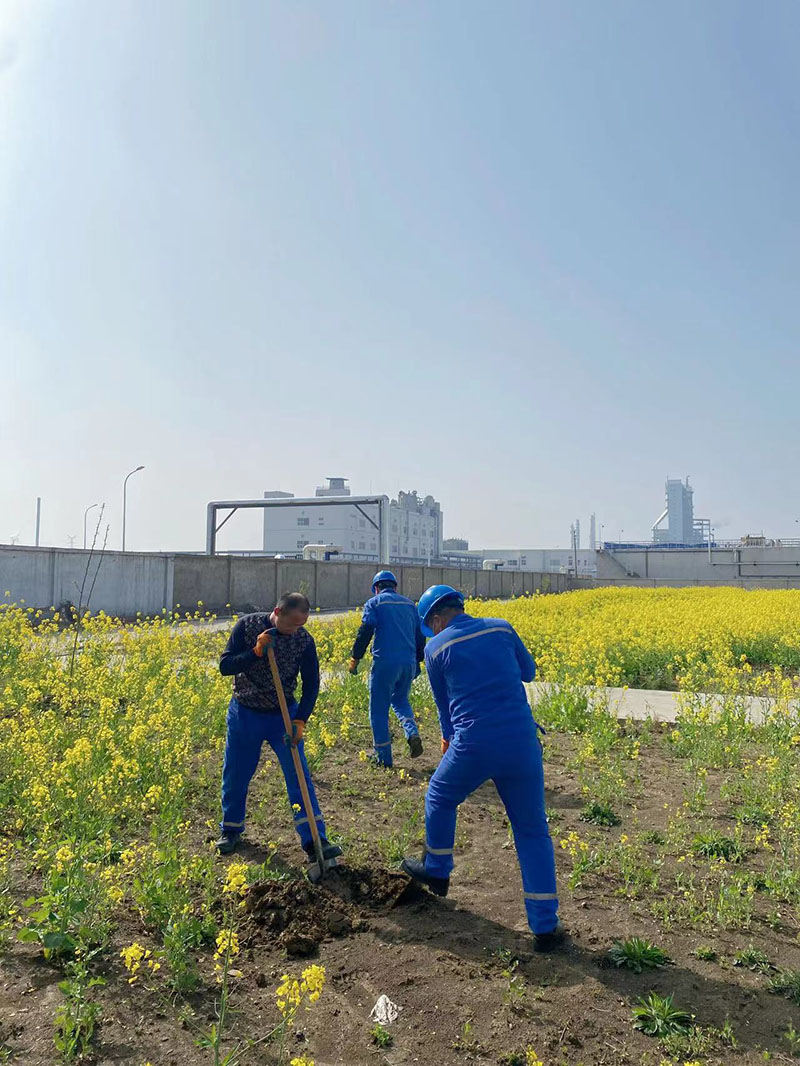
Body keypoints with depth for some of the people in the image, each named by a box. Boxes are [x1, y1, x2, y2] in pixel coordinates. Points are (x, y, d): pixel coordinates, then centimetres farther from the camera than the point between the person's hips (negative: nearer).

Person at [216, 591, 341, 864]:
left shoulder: (304, 640, -13)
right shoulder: (247, 625, -15)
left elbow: (311, 684, -7)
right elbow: (224, 666, -15)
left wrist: (300, 720, -19)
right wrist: (256, 652, -30)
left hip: (284, 715, 0)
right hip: (244, 714, 0)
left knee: (299, 775, -5)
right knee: (235, 775, 12)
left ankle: (314, 841, -1)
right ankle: (230, 829, 37)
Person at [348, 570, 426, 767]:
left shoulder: (374, 603, 3)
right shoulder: (410, 604, 18)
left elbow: (366, 631, -9)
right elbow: (420, 635, 19)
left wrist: (355, 658, -4)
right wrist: (417, 662, 28)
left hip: (385, 662, -5)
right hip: (409, 663, 5)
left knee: (379, 709, 7)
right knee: (400, 700, 25)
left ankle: (383, 756, 11)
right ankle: (413, 733, 0)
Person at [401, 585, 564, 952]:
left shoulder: (436, 649, 2)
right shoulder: (501, 628, 6)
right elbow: (528, 671, 21)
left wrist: (449, 736, 34)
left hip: (473, 746, -2)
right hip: (521, 742, 2)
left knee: (440, 797, 28)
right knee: (532, 831, 14)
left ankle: (437, 871, 45)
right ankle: (545, 927, 16)